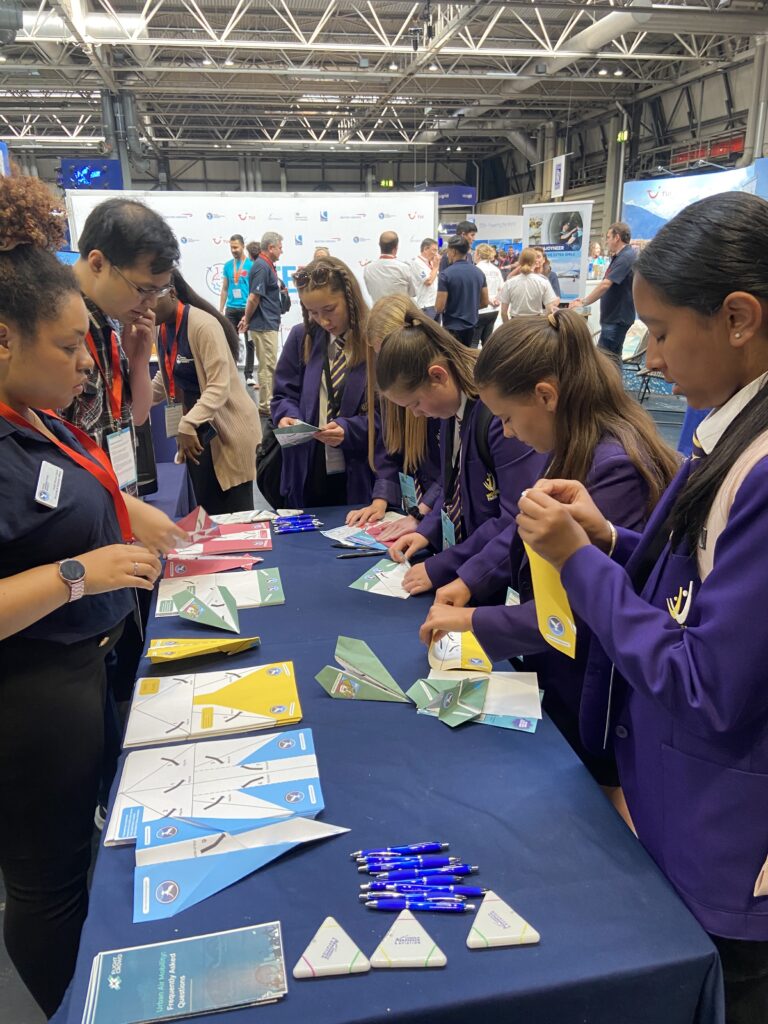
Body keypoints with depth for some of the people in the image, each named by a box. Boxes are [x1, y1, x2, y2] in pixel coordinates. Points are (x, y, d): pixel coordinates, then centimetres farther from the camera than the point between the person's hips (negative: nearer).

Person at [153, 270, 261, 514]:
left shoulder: (204, 325, -19)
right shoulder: (162, 328, 7)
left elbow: (220, 386, -25)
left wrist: (188, 425, -35)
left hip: (227, 429, -8)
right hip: (196, 430, 8)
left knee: (235, 516, -2)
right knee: (207, 511, 12)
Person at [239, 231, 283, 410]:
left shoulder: (267, 266, 15)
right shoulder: (262, 267, -16)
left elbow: (254, 298, 21)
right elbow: (254, 297, -19)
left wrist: (247, 319, 16)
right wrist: (247, 319, -6)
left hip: (269, 324, 10)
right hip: (264, 325, -10)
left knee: (268, 365, 14)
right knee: (268, 366, -5)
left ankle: (267, 402, 21)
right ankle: (266, 406, 0)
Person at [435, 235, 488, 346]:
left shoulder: (446, 274, -15)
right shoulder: (479, 272, 3)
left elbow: (439, 308, -17)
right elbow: (485, 302, 8)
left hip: (452, 327, -6)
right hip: (471, 326, 6)